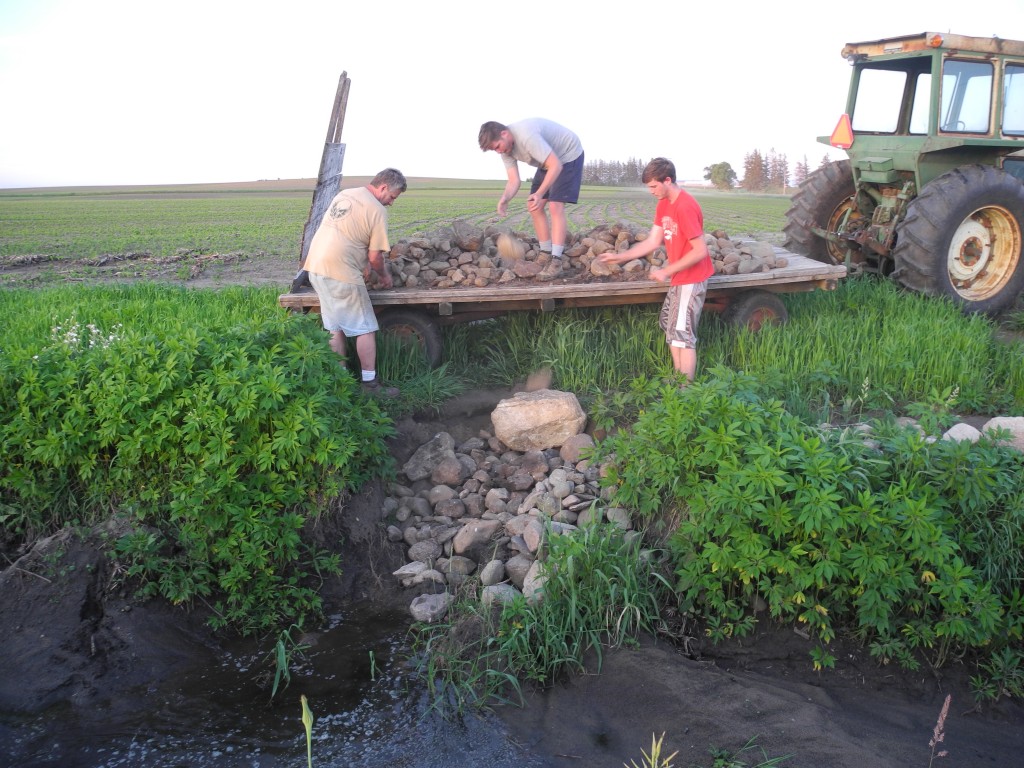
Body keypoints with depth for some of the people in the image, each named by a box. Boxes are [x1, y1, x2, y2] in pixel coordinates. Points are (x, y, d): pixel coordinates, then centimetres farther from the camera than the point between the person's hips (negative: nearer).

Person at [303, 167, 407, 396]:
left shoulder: (343, 195, 14)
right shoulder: (377, 210, -9)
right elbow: (375, 256, -8)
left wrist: (364, 263, 18)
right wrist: (384, 275, 11)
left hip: (316, 267, 8)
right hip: (341, 274, -8)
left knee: (335, 327, 17)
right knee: (365, 328, 4)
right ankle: (370, 382, 8)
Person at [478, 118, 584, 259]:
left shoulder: (527, 136, -36)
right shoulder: (505, 148, -9)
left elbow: (556, 166, -36)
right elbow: (514, 180, -11)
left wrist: (540, 193, -44)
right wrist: (505, 198, -32)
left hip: (569, 154, -9)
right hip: (549, 161, 9)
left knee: (555, 206, -20)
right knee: (534, 207, 2)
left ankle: (556, 258, -23)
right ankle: (546, 253, 10)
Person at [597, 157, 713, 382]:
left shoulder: (685, 207, -24)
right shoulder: (663, 205, 6)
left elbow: (700, 251, -26)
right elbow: (653, 242, 7)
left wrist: (666, 271, -22)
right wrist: (620, 257, -1)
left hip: (691, 278, -10)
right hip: (679, 277, 10)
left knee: (682, 334, -6)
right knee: (670, 326, 17)